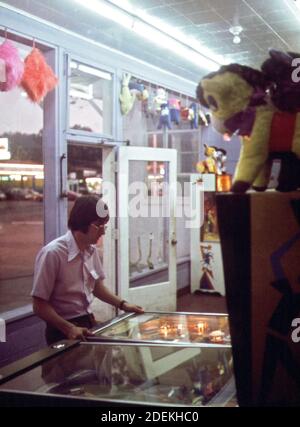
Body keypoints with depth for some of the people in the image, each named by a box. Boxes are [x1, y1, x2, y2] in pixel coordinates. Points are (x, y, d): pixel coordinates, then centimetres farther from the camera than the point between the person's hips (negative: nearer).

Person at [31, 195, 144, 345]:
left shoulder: (91, 250, 1)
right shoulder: (52, 253, -21)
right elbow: (39, 306, -18)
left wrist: (122, 304, 6)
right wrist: (69, 328, -26)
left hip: (88, 323, 6)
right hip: (64, 331, -6)